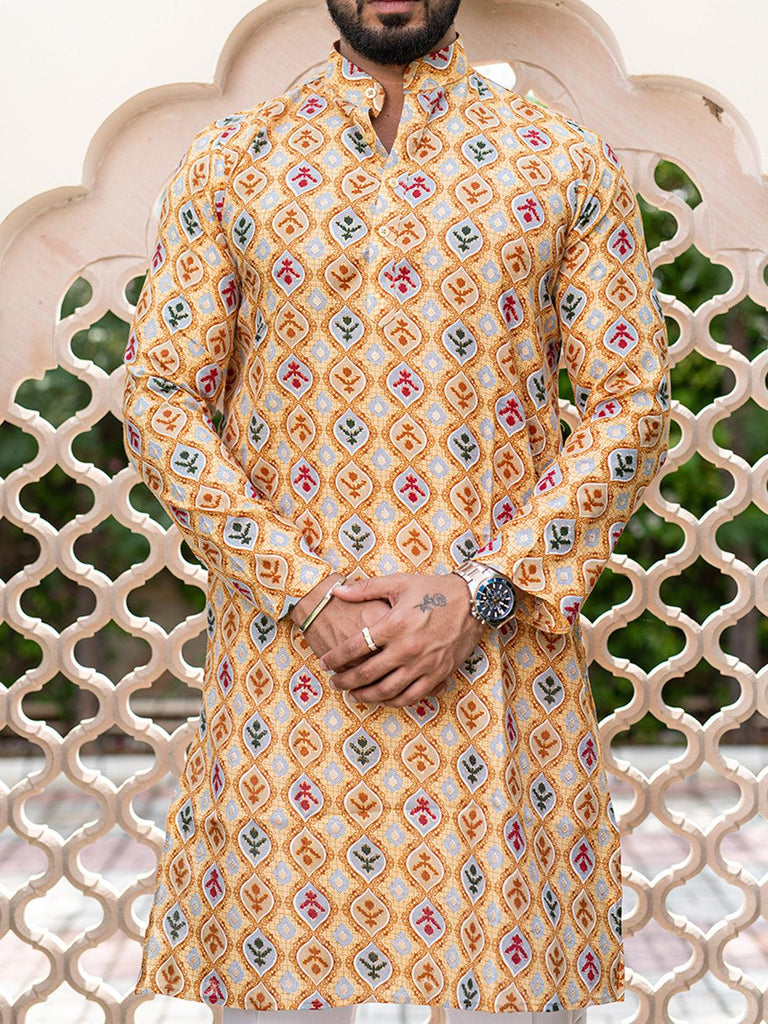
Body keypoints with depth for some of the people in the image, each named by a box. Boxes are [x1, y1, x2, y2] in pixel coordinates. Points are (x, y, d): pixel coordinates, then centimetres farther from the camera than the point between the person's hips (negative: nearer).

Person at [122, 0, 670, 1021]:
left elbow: (631, 405, 1)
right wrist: (303, 589, -9)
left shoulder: (568, 163, 6)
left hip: (499, 649, 0)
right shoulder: (228, 161, 7)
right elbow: (159, 401, 3)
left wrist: (481, 592, -10)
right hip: (284, 654, 0)